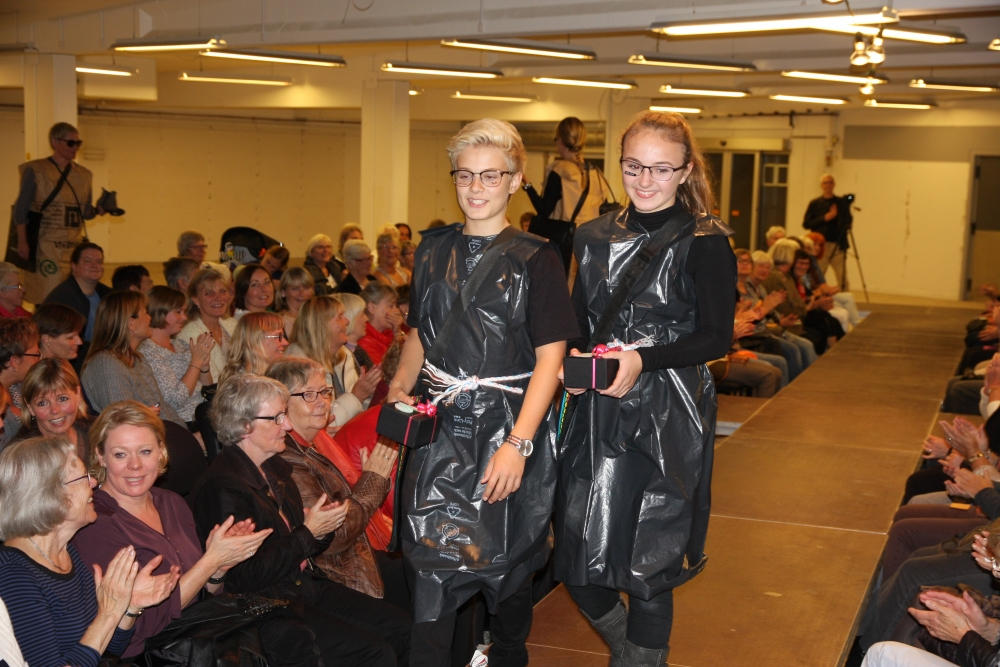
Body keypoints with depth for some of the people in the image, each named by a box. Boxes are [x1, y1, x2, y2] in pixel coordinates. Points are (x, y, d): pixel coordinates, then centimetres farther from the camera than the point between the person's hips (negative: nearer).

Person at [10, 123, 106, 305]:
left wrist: (99, 210, -6)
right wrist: (22, 242, -12)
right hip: (46, 246, -4)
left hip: (76, 245, 5)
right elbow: (21, 209, -3)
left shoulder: (84, 175, 13)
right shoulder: (35, 171, 0)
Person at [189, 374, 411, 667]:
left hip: (309, 585, 9)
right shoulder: (221, 488, -18)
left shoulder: (276, 467, 11)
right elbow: (245, 576, -22)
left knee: (402, 628, -1)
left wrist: (323, 527, -5)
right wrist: (308, 532, -18)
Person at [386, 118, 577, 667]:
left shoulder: (535, 259, -6)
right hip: (442, 428, 3)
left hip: (510, 429, -3)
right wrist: (401, 385, 4)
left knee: (508, 565, 11)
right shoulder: (434, 250, 8)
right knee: (429, 563, -3)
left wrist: (517, 444, -18)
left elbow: (550, 357, -11)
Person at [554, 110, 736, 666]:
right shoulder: (596, 237, 9)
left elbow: (716, 337, -8)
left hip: (669, 418, -4)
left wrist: (644, 360, -22)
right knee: (580, 563, 7)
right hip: (598, 412, 5)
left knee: (648, 564, 2)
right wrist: (574, 360, -7)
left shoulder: (706, 243, -6)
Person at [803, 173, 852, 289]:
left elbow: (848, 223, 8)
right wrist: (825, 218, -9)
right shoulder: (815, 203, 7)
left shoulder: (842, 202, 10)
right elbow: (806, 223, 1)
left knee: (843, 279, -3)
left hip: (838, 245, 1)